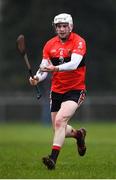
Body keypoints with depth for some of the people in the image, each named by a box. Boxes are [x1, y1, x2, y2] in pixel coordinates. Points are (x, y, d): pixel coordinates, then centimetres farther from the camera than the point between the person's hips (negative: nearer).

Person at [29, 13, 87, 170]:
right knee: (59, 129, 8)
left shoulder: (79, 42, -11)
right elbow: (44, 67, 1)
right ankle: (78, 134, 41)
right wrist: (37, 78, -22)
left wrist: (55, 68, -43)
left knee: (60, 120, -25)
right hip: (56, 91, 6)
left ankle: (53, 158, -28)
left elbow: (74, 64, -27)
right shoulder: (50, 45, 4)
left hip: (75, 89, -6)